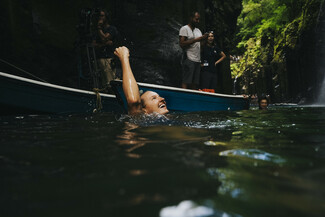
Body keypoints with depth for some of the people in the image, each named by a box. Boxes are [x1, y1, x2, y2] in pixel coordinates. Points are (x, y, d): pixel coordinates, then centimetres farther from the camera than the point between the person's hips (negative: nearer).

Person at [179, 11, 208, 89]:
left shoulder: (198, 30, 24)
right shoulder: (184, 29, 0)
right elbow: (182, 44, -11)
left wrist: (204, 38, 3)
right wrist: (195, 40, -14)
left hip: (197, 60, 7)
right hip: (189, 59, -7)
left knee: (195, 83, 2)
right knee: (186, 82, -11)